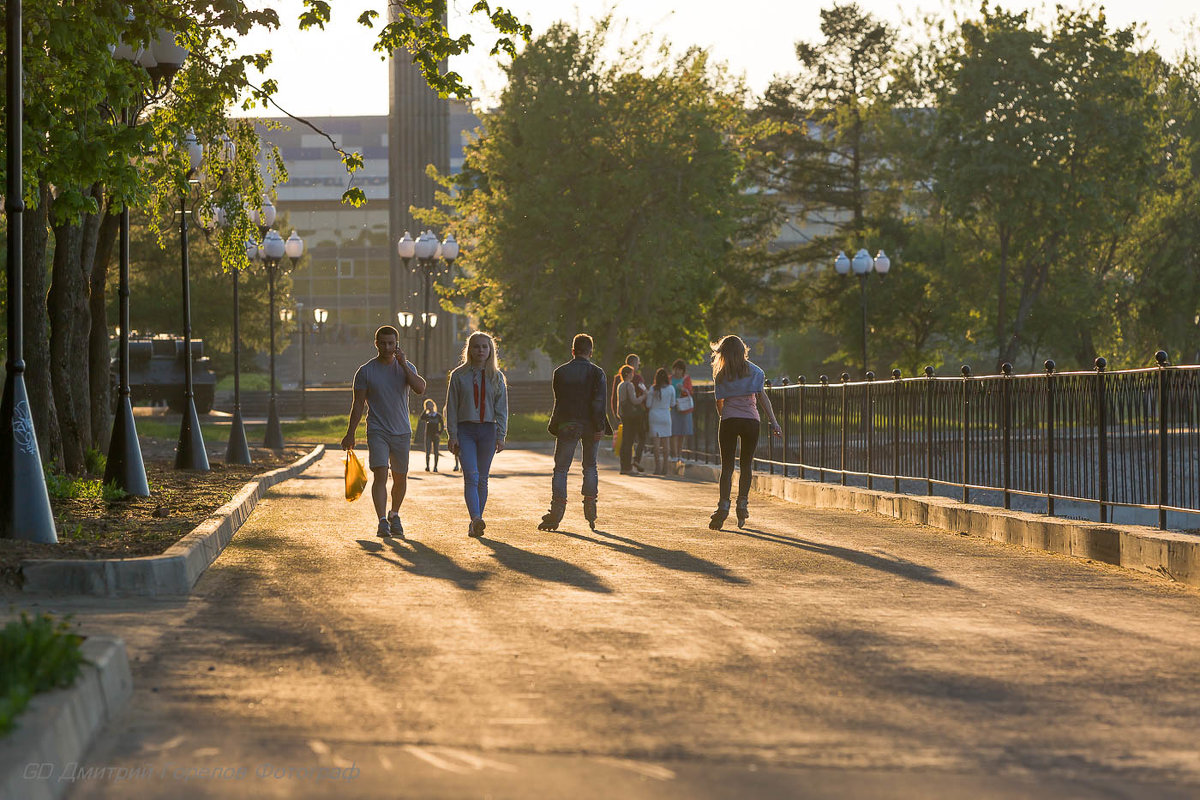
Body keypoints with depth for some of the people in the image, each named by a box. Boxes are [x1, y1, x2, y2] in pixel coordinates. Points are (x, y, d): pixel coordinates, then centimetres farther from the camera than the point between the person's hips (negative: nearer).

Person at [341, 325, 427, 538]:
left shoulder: (406, 367, 4)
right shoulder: (365, 371, -1)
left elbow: (420, 389, -14)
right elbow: (358, 404, 1)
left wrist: (403, 364, -19)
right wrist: (350, 434, -2)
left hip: (402, 432, 3)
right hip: (377, 431, -2)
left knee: (400, 478, 10)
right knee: (380, 476, -16)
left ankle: (394, 516, 31)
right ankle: (382, 522, -19)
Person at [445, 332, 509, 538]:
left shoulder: (497, 377, 8)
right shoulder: (459, 375, 3)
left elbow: (502, 409, 7)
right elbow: (451, 407, 3)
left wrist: (500, 436, -1)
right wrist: (453, 435, -3)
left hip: (488, 430, 2)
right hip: (465, 430, -2)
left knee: (482, 479, 5)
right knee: (471, 476, -15)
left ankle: (475, 523, 13)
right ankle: (476, 519, -26)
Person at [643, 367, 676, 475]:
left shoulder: (653, 389, -6)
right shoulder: (671, 389, -2)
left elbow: (648, 406, -4)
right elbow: (672, 405, 5)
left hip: (654, 416, -1)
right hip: (666, 417, 1)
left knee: (656, 443, -1)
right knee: (665, 443, 6)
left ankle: (658, 467, -6)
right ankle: (664, 468, 5)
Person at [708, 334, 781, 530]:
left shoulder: (721, 376, 4)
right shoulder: (754, 371, 5)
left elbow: (719, 402, 7)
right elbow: (762, 396, -1)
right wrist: (773, 422, -2)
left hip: (729, 421, -1)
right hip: (751, 421, 1)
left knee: (727, 465, 1)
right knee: (746, 464, 10)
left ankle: (723, 506, -11)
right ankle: (742, 505, 6)